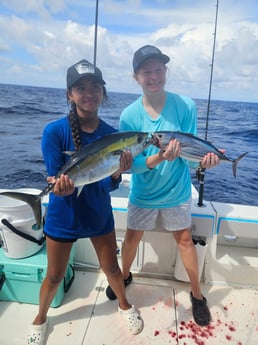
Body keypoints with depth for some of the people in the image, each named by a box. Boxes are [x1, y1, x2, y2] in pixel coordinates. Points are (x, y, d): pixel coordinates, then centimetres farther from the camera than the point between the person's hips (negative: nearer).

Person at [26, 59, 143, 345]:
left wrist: (118, 171, -32)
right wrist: (59, 187, -41)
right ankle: (40, 319, 48)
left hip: (99, 215, 2)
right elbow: (52, 180, -18)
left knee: (111, 269, 18)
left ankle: (124, 305, 50)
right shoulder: (54, 131, -19)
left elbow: (110, 186, -10)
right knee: (55, 276, 16)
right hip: (62, 217, -1)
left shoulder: (111, 134, -11)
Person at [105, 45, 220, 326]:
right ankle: (124, 276, 47)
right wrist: (160, 158, -36)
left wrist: (204, 156, -36)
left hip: (177, 190, 0)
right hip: (143, 192, 1)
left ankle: (196, 294, 37)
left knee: (185, 239, 14)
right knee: (132, 237, 17)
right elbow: (133, 164, -17)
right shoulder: (129, 116, -16)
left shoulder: (185, 106, -15)